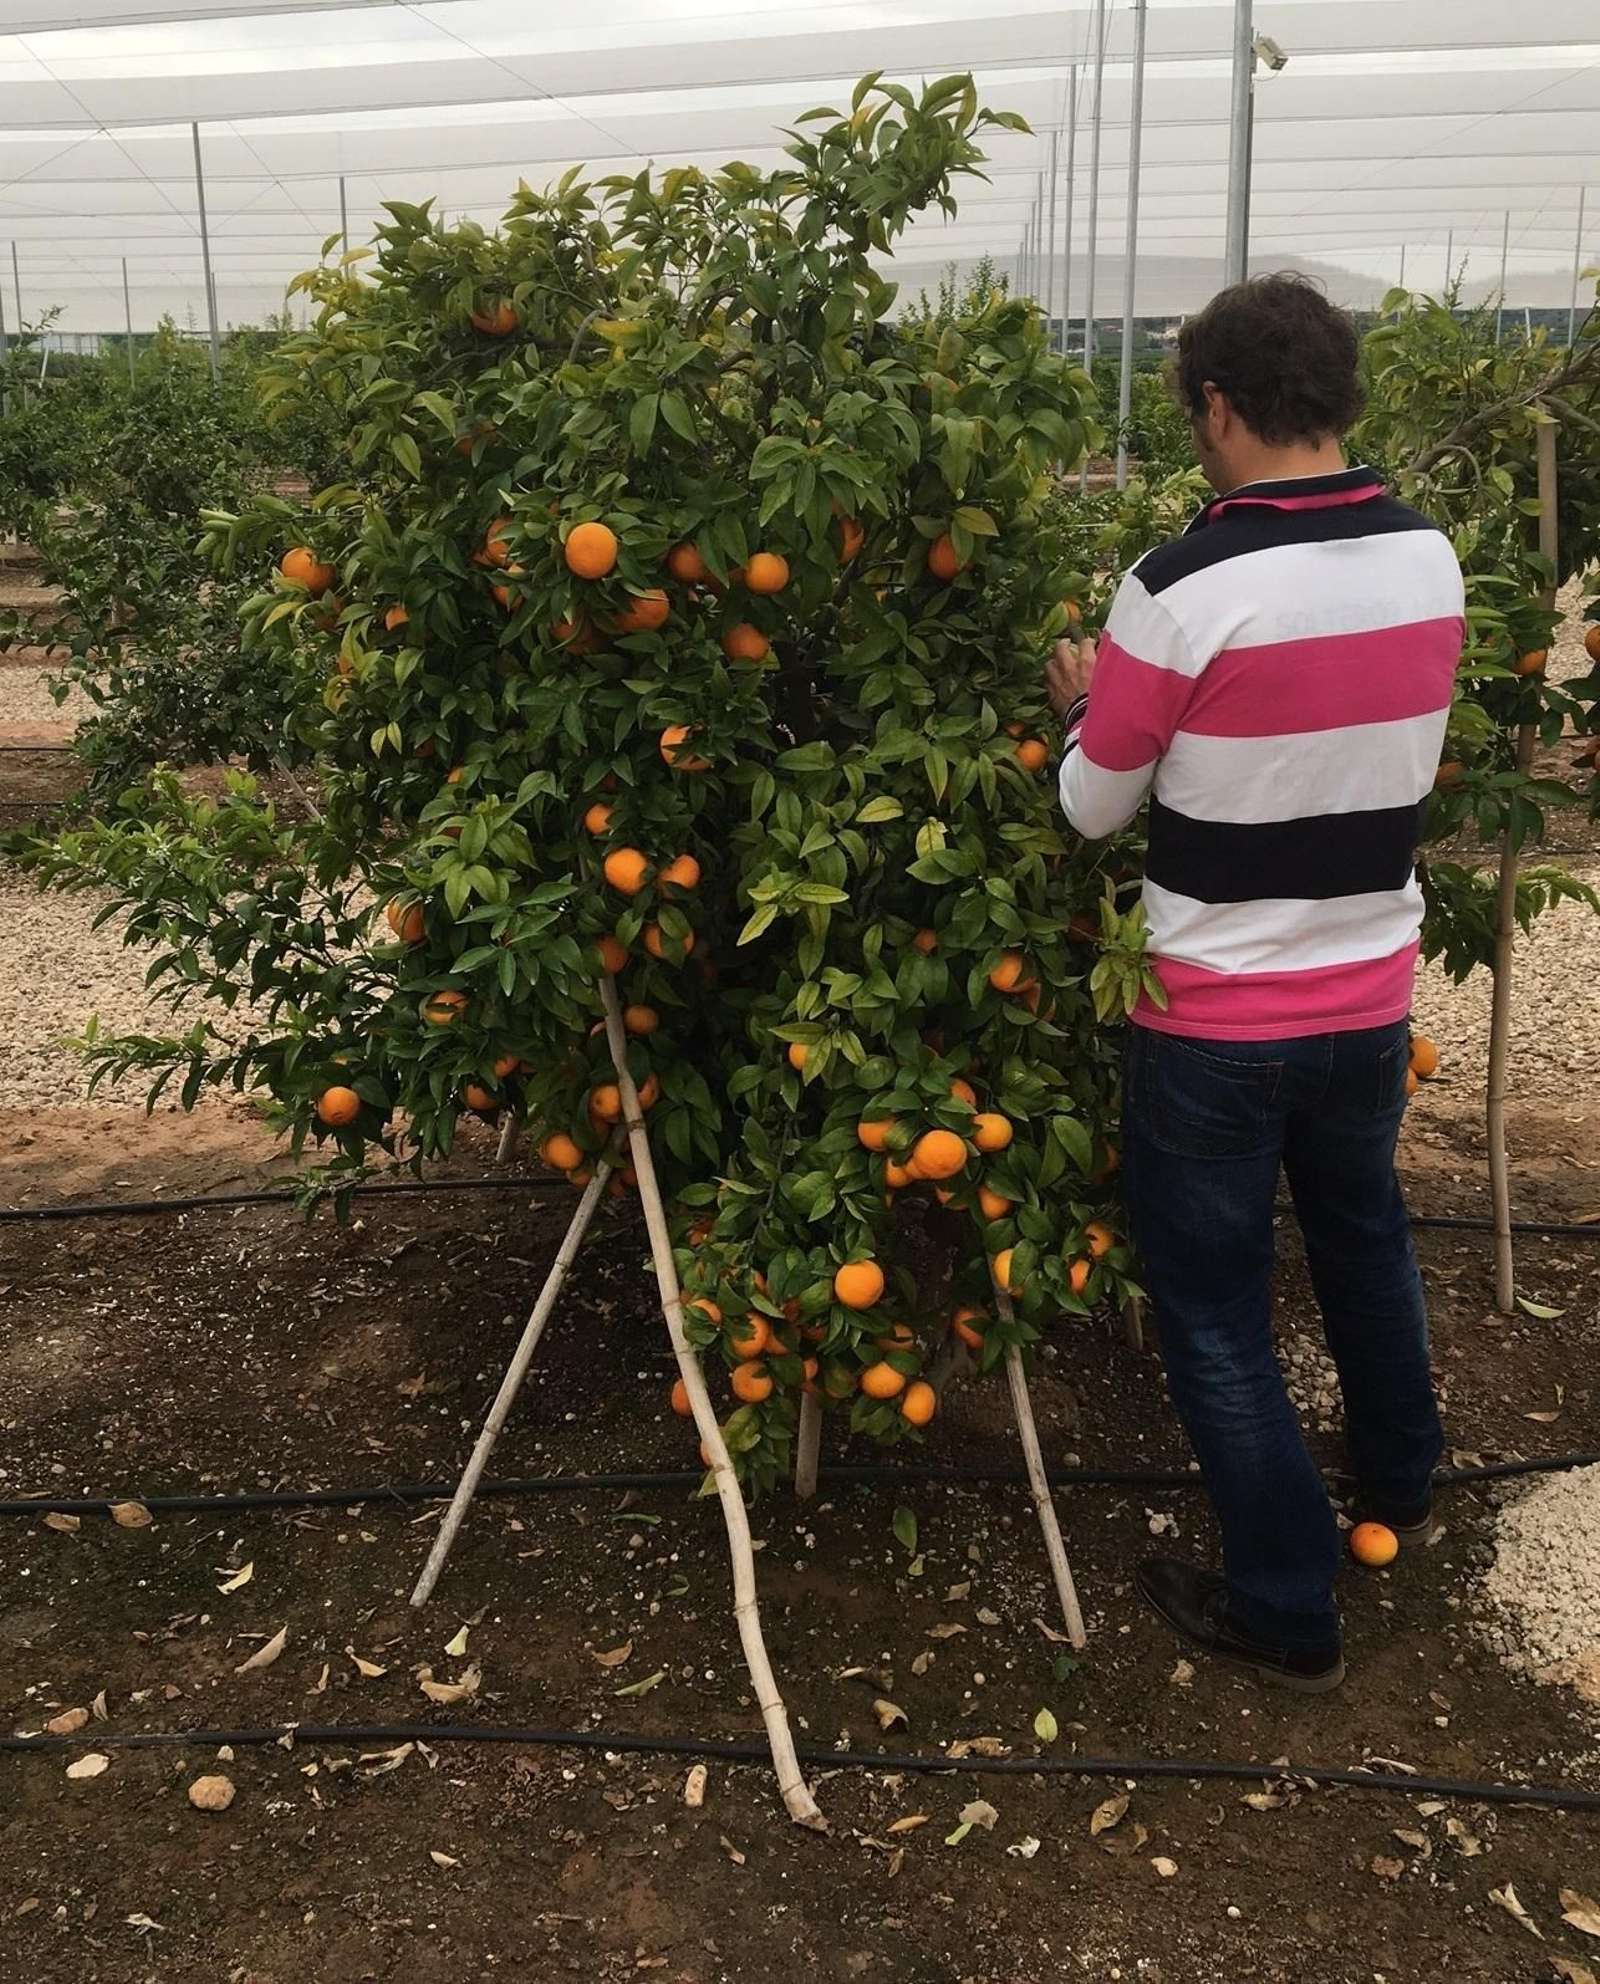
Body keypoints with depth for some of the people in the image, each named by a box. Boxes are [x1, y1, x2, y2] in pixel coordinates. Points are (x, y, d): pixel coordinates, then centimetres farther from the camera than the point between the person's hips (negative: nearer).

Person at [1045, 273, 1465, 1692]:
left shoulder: (1185, 588, -21)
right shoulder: (1432, 561, -3)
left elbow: (1094, 808, -9)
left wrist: (1095, 706, 10)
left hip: (1217, 1021, -6)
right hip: (1371, 998, 6)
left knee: (1213, 1306, 11)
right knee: (1366, 1235, 29)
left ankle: (1288, 1608, 24)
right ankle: (1400, 1492, 50)